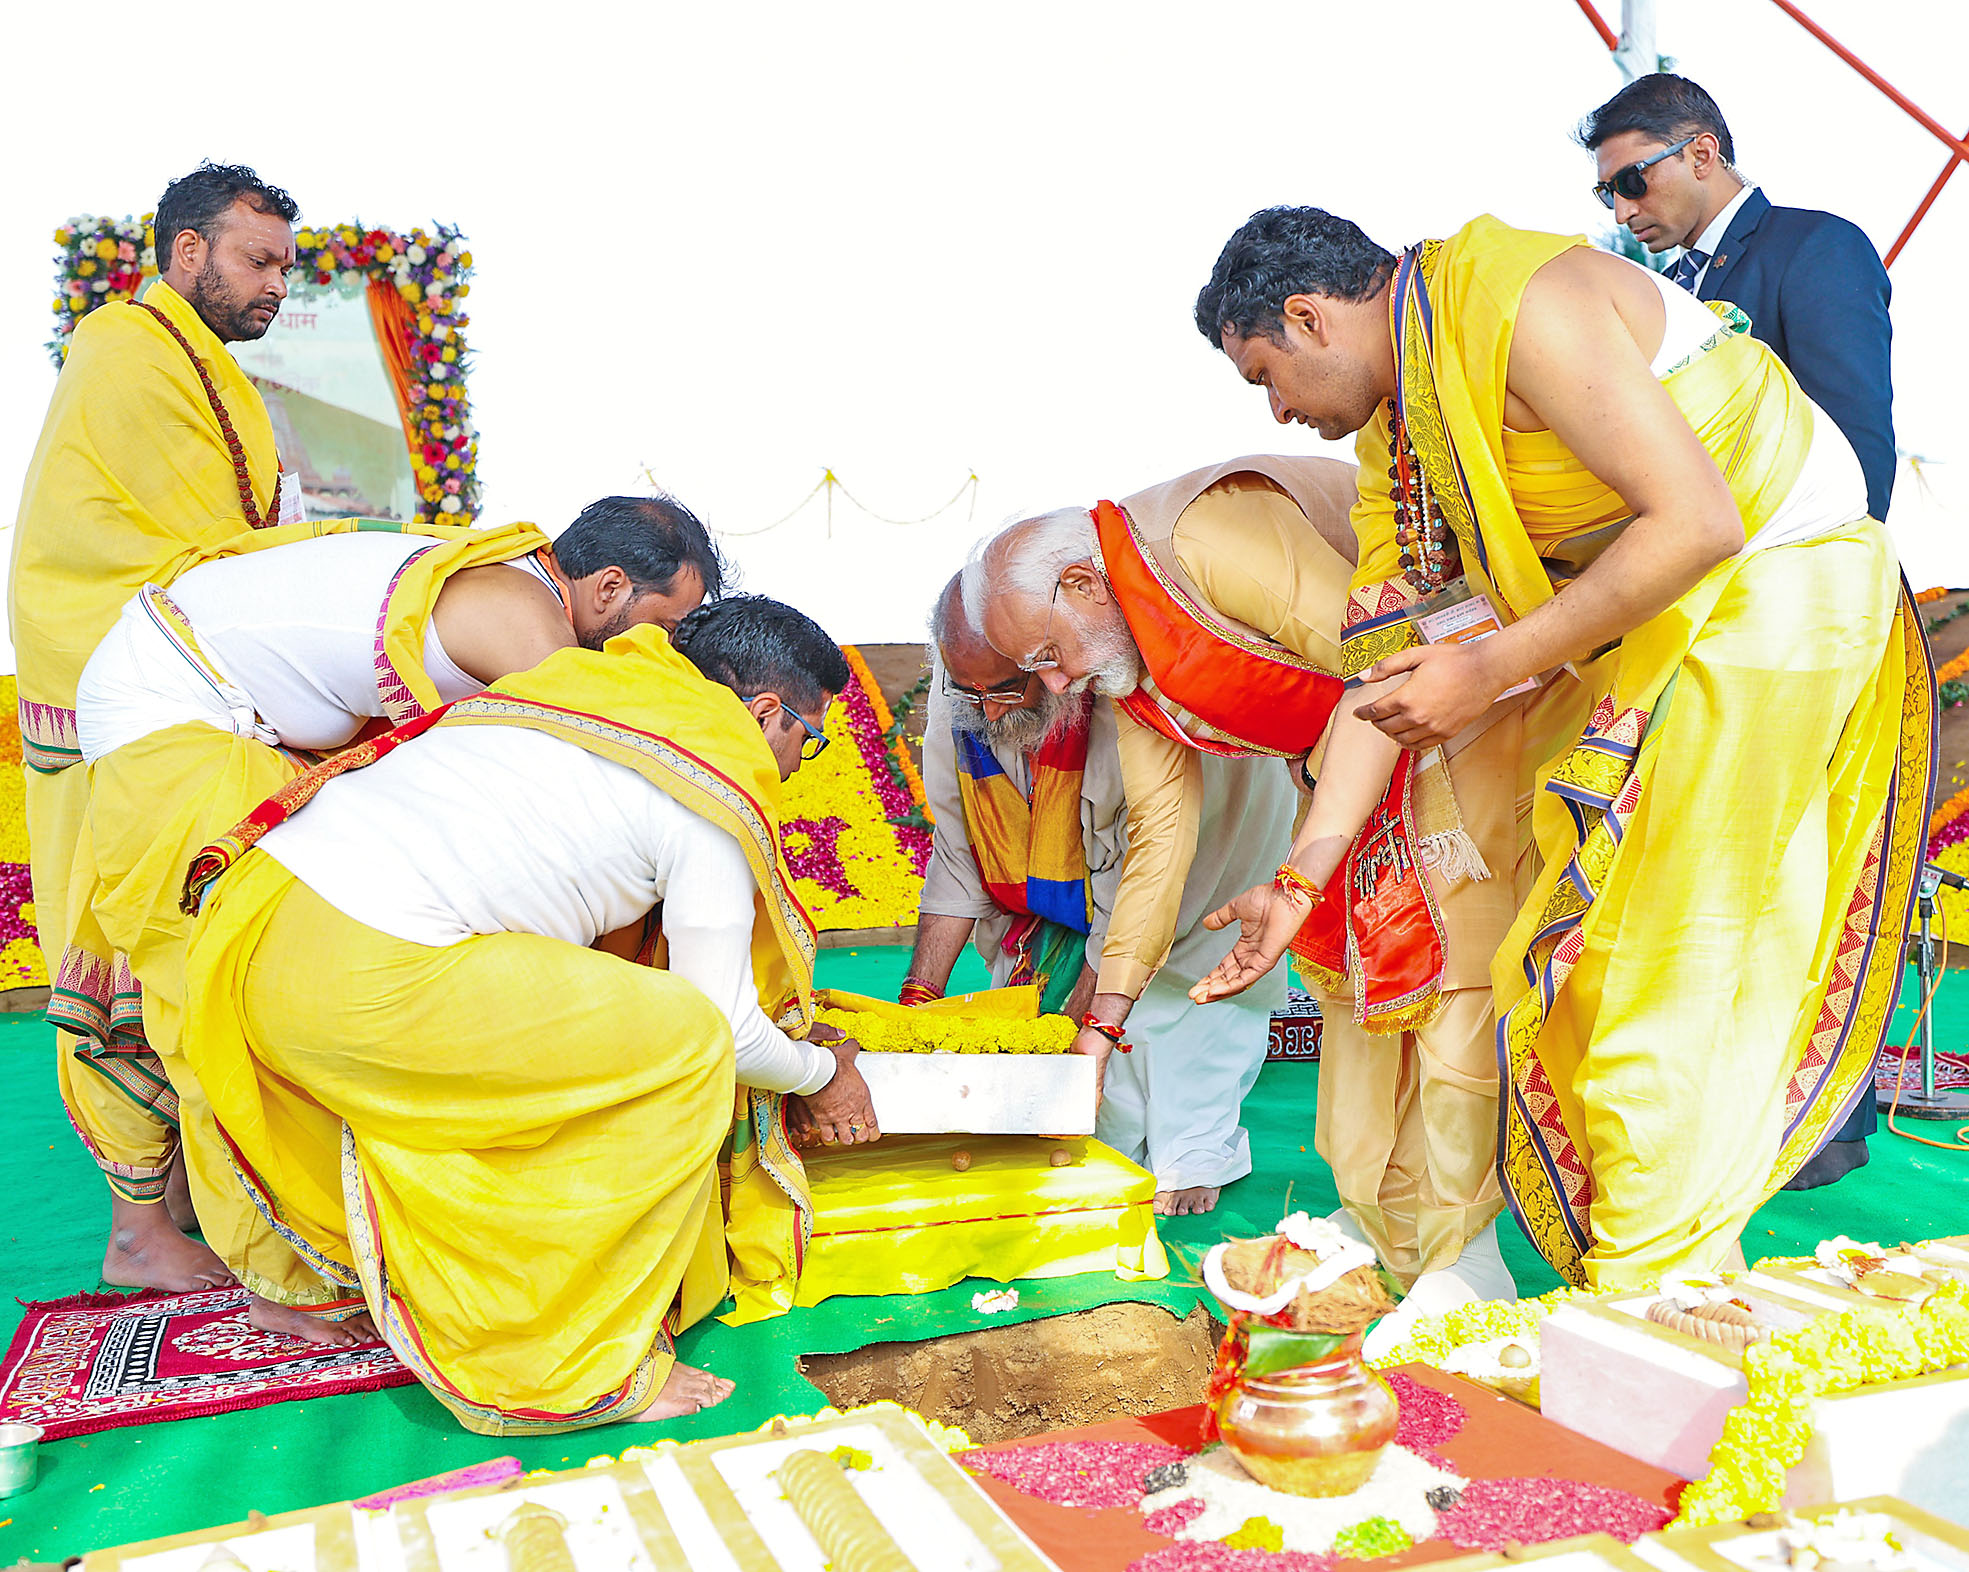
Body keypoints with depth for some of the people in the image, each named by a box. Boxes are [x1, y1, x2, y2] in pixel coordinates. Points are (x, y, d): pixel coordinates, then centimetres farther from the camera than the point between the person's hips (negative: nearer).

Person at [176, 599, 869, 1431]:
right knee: (688, 1044, -2)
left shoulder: (576, 680, 23)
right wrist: (821, 1074, 25)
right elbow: (726, 1020, 2)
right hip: (360, 978, -10)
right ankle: (580, 1369, 7)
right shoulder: (719, 791, -1)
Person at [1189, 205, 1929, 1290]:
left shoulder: (1520, 302, -22)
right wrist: (1301, 876, 0)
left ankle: (1651, 1296, 5)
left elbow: (1698, 523, -27)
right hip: (1636, 630, 8)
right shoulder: (1396, 422, 5)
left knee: (1669, 966, -8)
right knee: (1584, 954, 7)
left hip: (1773, 583, -8)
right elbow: (1386, 663, 3)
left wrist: (1491, 670, -25)